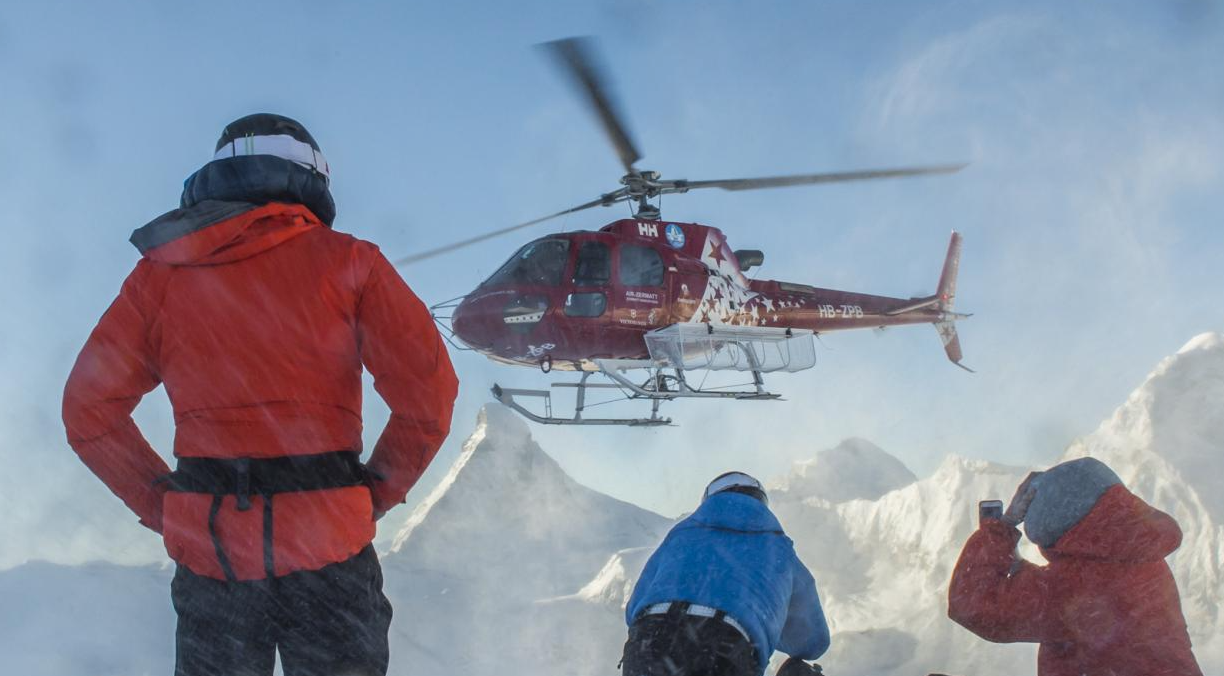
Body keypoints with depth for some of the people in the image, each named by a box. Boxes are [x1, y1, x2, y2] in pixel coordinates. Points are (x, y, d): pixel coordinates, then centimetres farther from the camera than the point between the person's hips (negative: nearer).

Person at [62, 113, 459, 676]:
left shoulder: (160, 272, 8)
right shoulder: (346, 260, 1)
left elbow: (89, 409, 4)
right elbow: (426, 389, -8)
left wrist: (159, 503, 9)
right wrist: (379, 492, 4)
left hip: (207, 551, 2)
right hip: (327, 549, -2)